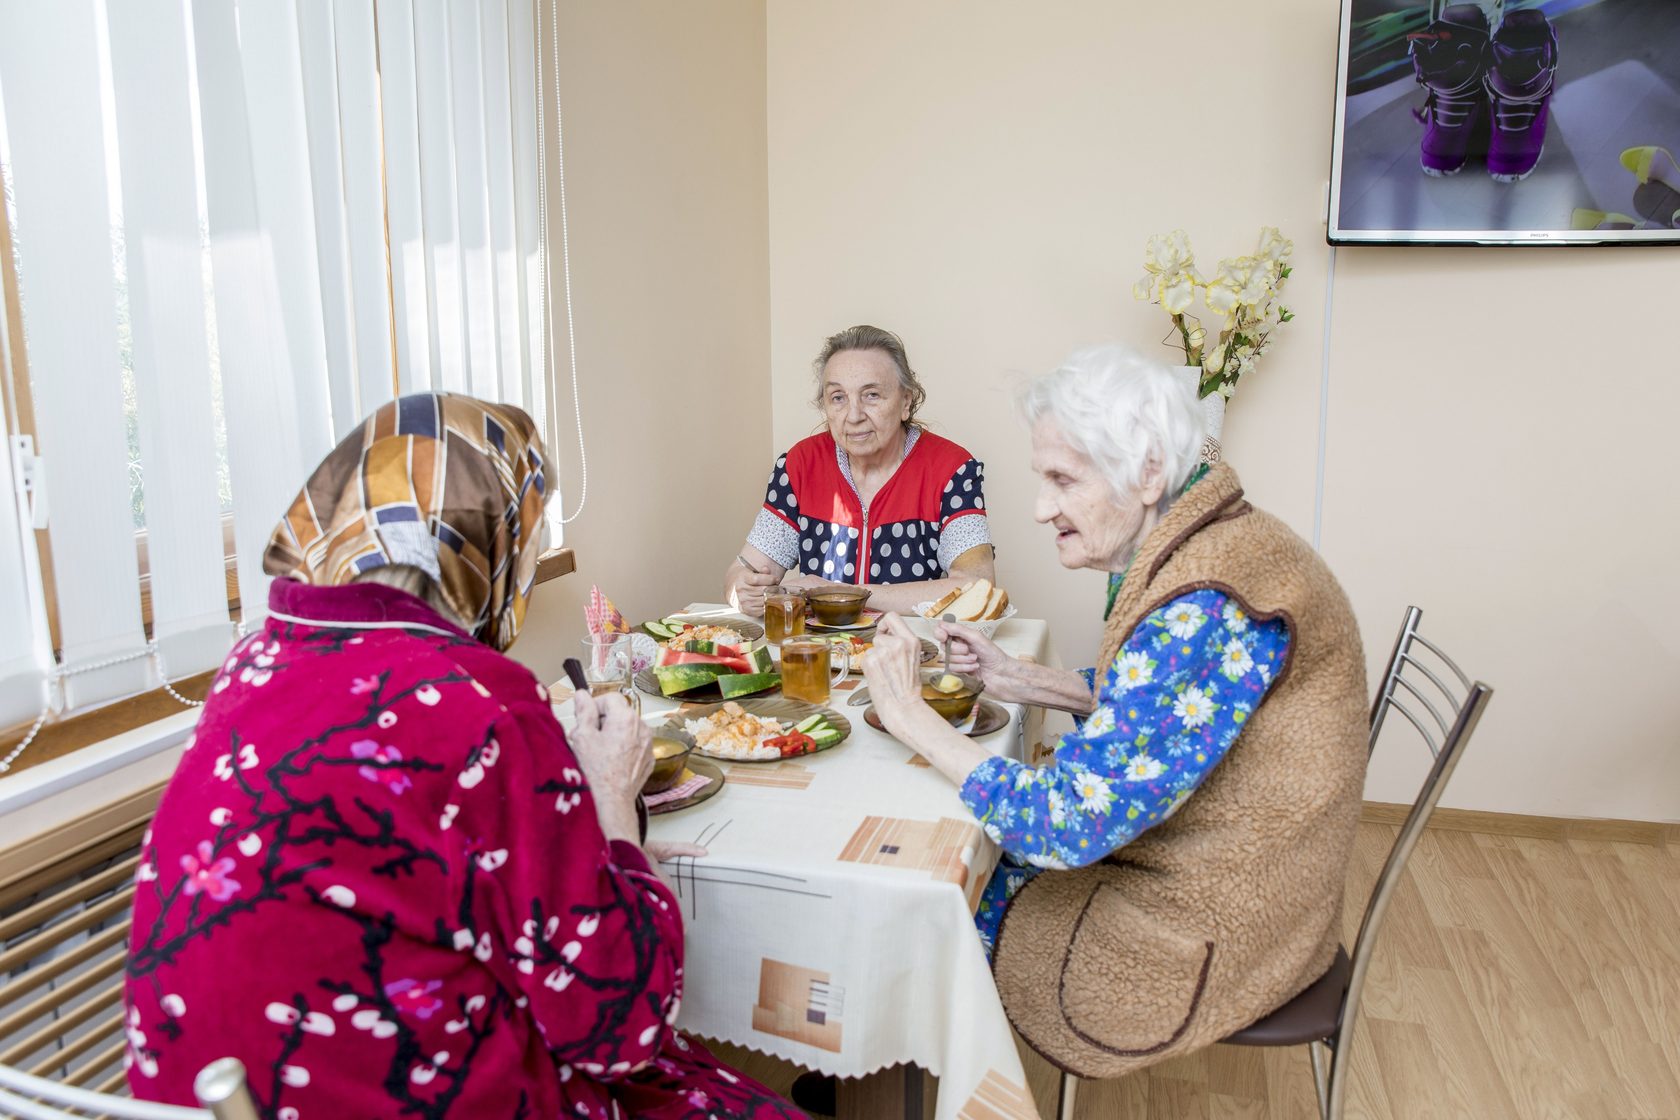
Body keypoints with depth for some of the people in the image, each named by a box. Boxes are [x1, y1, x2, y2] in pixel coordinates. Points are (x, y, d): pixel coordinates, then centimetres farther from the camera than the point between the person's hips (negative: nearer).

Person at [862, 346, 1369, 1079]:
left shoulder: (1206, 607, -32)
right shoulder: (1185, 550, -1)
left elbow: (1069, 821, -31)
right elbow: (1136, 705, 13)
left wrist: (912, 717, -23)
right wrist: (1018, 679, 0)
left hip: (1216, 927, -8)